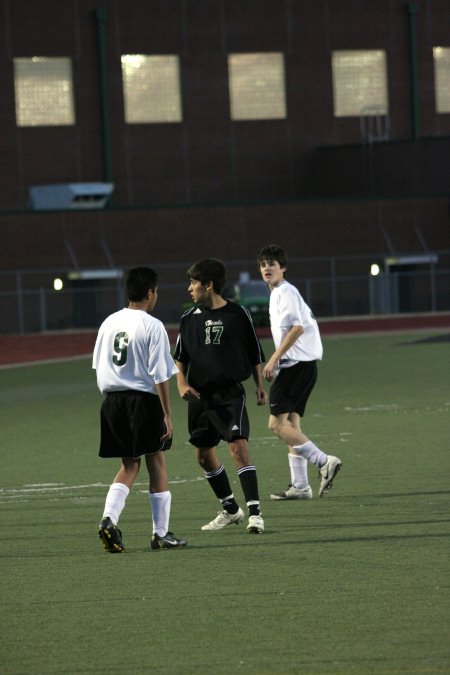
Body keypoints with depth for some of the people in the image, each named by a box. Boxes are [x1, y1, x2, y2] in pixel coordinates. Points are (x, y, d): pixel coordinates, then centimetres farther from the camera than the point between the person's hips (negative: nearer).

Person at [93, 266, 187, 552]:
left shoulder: (109, 323, 8)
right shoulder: (152, 326, -11)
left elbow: (99, 366, 11)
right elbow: (160, 375, -13)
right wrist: (167, 414, -10)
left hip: (112, 400, 5)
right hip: (144, 400, -5)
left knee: (129, 465, 14)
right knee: (157, 463, 7)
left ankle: (109, 519, -6)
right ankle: (161, 534, 12)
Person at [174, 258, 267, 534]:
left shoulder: (237, 314, -3)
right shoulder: (190, 318, 6)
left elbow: (254, 353, 7)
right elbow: (181, 357, 14)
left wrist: (260, 386, 3)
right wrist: (182, 383, -1)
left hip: (230, 392, -5)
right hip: (200, 394, 5)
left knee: (239, 446, -18)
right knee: (204, 455, 10)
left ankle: (255, 512, -19)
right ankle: (230, 509, 27)